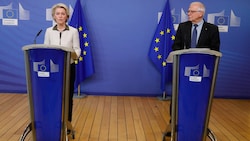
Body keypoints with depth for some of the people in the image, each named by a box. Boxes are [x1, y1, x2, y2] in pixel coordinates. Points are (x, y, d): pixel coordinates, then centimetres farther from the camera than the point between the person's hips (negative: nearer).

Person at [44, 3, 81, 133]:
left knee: (68, 97, 6)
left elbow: (77, 50, -4)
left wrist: (74, 54, -26)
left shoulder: (73, 31, -2)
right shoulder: (49, 31, 4)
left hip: (68, 68, -1)